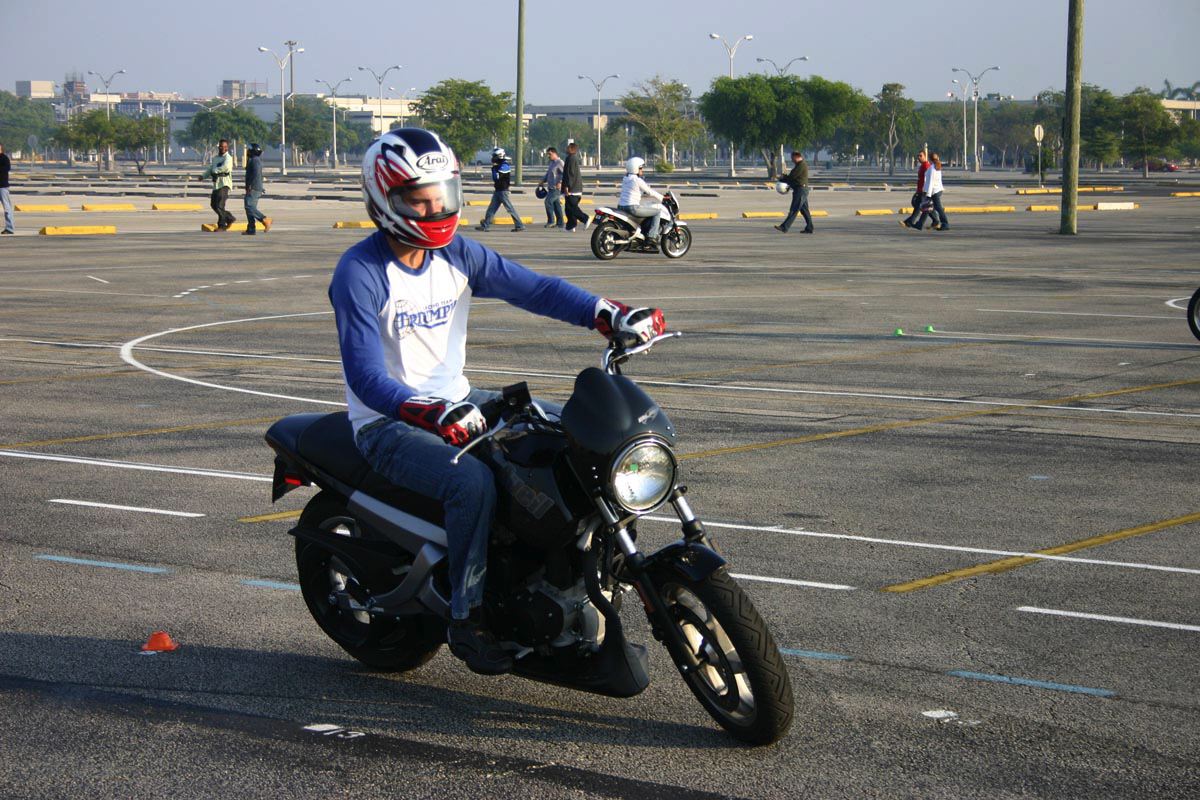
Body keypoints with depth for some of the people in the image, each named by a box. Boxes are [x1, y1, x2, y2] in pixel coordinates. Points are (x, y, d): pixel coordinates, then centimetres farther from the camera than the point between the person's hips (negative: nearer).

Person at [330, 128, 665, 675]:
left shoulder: (458, 255, 4)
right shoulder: (360, 274, -17)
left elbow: (531, 288, -3)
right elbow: (366, 378, -25)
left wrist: (610, 315, -19)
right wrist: (433, 415, -41)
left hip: (457, 402, 7)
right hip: (388, 422, -7)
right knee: (472, 481, -34)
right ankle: (467, 617, -18)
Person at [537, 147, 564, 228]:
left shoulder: (559, 162, -10)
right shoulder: (552, 163, 19)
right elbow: (547, 174, 28)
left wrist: (560, 182, -28)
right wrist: (542, 182, 20)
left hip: (557, 188, -9)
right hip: (551, 188, 9)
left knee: (548, 201, -16)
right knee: (556, 204, 9)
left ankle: (551, 221, -12)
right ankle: (560, 223, 12)